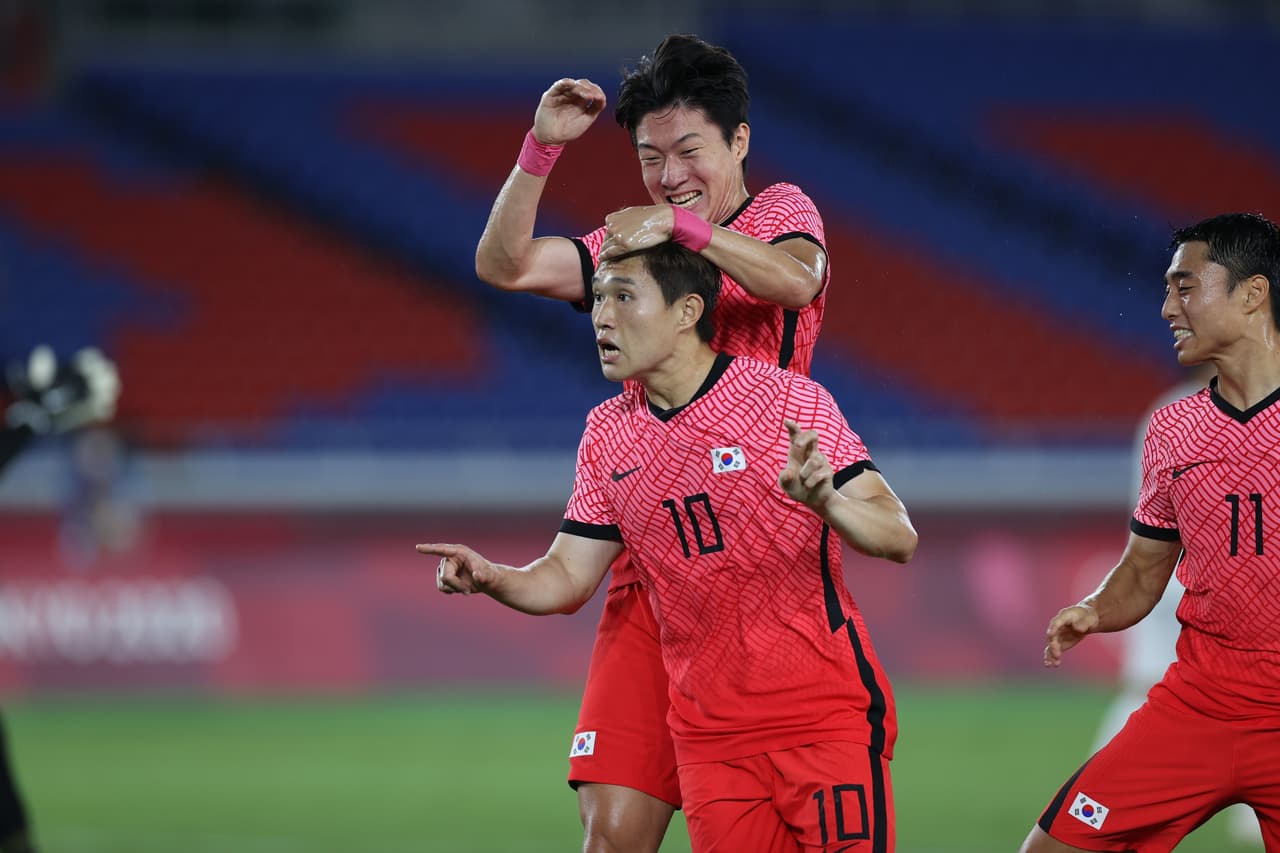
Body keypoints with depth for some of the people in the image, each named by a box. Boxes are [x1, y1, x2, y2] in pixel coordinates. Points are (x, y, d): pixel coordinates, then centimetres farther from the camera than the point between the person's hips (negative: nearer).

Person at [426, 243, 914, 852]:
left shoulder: (788, 401, -8)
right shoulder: (606, 433, 7)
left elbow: (897, 538, -13)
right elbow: (568, 577, 9)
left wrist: (825, 501, -34)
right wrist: (491, 578, -12)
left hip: (825, 718, -4)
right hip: (708, 738, 4)